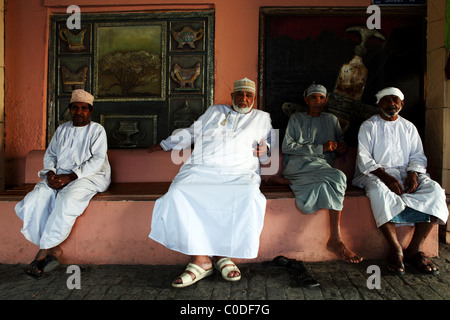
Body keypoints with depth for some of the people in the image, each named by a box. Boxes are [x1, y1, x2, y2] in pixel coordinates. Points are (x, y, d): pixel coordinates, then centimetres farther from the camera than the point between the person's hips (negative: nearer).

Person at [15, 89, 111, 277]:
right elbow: (50, 154, 17)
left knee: (67, 200, -34)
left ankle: (44, 250, -20)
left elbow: (97, 160, -8)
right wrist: (51, 173, -5)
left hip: (89, 176, -5)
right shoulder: (62, 129, 20)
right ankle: (54, 250, -20)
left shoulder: (97, 130, 3)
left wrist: (71, 176, -18)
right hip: (59, 176, 5)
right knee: (36, 198, -24)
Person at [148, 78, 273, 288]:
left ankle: (223, 254, -19)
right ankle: (200, 260, -26)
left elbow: (267, 148, 27)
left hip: (239, 173, -1)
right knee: (178, 194, -30)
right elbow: (190, 133, 34)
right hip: (201, 169, 1)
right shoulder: (214, 111, 28)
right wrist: (165, 145, 35)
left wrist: (263, 149, 3)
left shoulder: (262, 118, 26)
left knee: (250, 197, -36)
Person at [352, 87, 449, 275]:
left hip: (405, 173, 4)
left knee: (434, 189, -24)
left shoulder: (409, 127, 19)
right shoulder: (368, 126, 6)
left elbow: (418, 156, 13)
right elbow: (364, 159, -5)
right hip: (375, 173, -4)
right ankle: (396, 250, -30)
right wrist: (386, 177, -20)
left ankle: (414, 249, -21)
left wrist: (413, 174, -11)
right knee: (379, 190, -38)